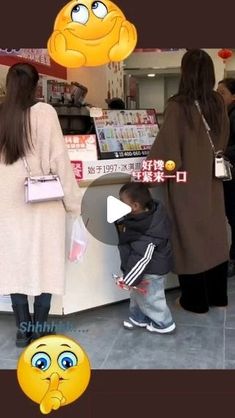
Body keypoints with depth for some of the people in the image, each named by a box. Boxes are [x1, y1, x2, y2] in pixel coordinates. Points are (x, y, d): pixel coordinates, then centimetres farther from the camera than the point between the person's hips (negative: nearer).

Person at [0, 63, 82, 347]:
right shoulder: (44, 112, -9)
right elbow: (59, 159, -10)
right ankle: (38, 332, 14)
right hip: (43, 202, -3)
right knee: (44, 265, 7)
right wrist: (73, 201, -3)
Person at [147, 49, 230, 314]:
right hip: (211, 179, 6)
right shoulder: (218, 103, 2)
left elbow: (166, 145, -15)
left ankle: (196, 299, 16)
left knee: (190, 236, 5)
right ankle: (218, 294, 27)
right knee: (214, 233, 14)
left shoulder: (178, 106, -17)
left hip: (187, 181, -6)